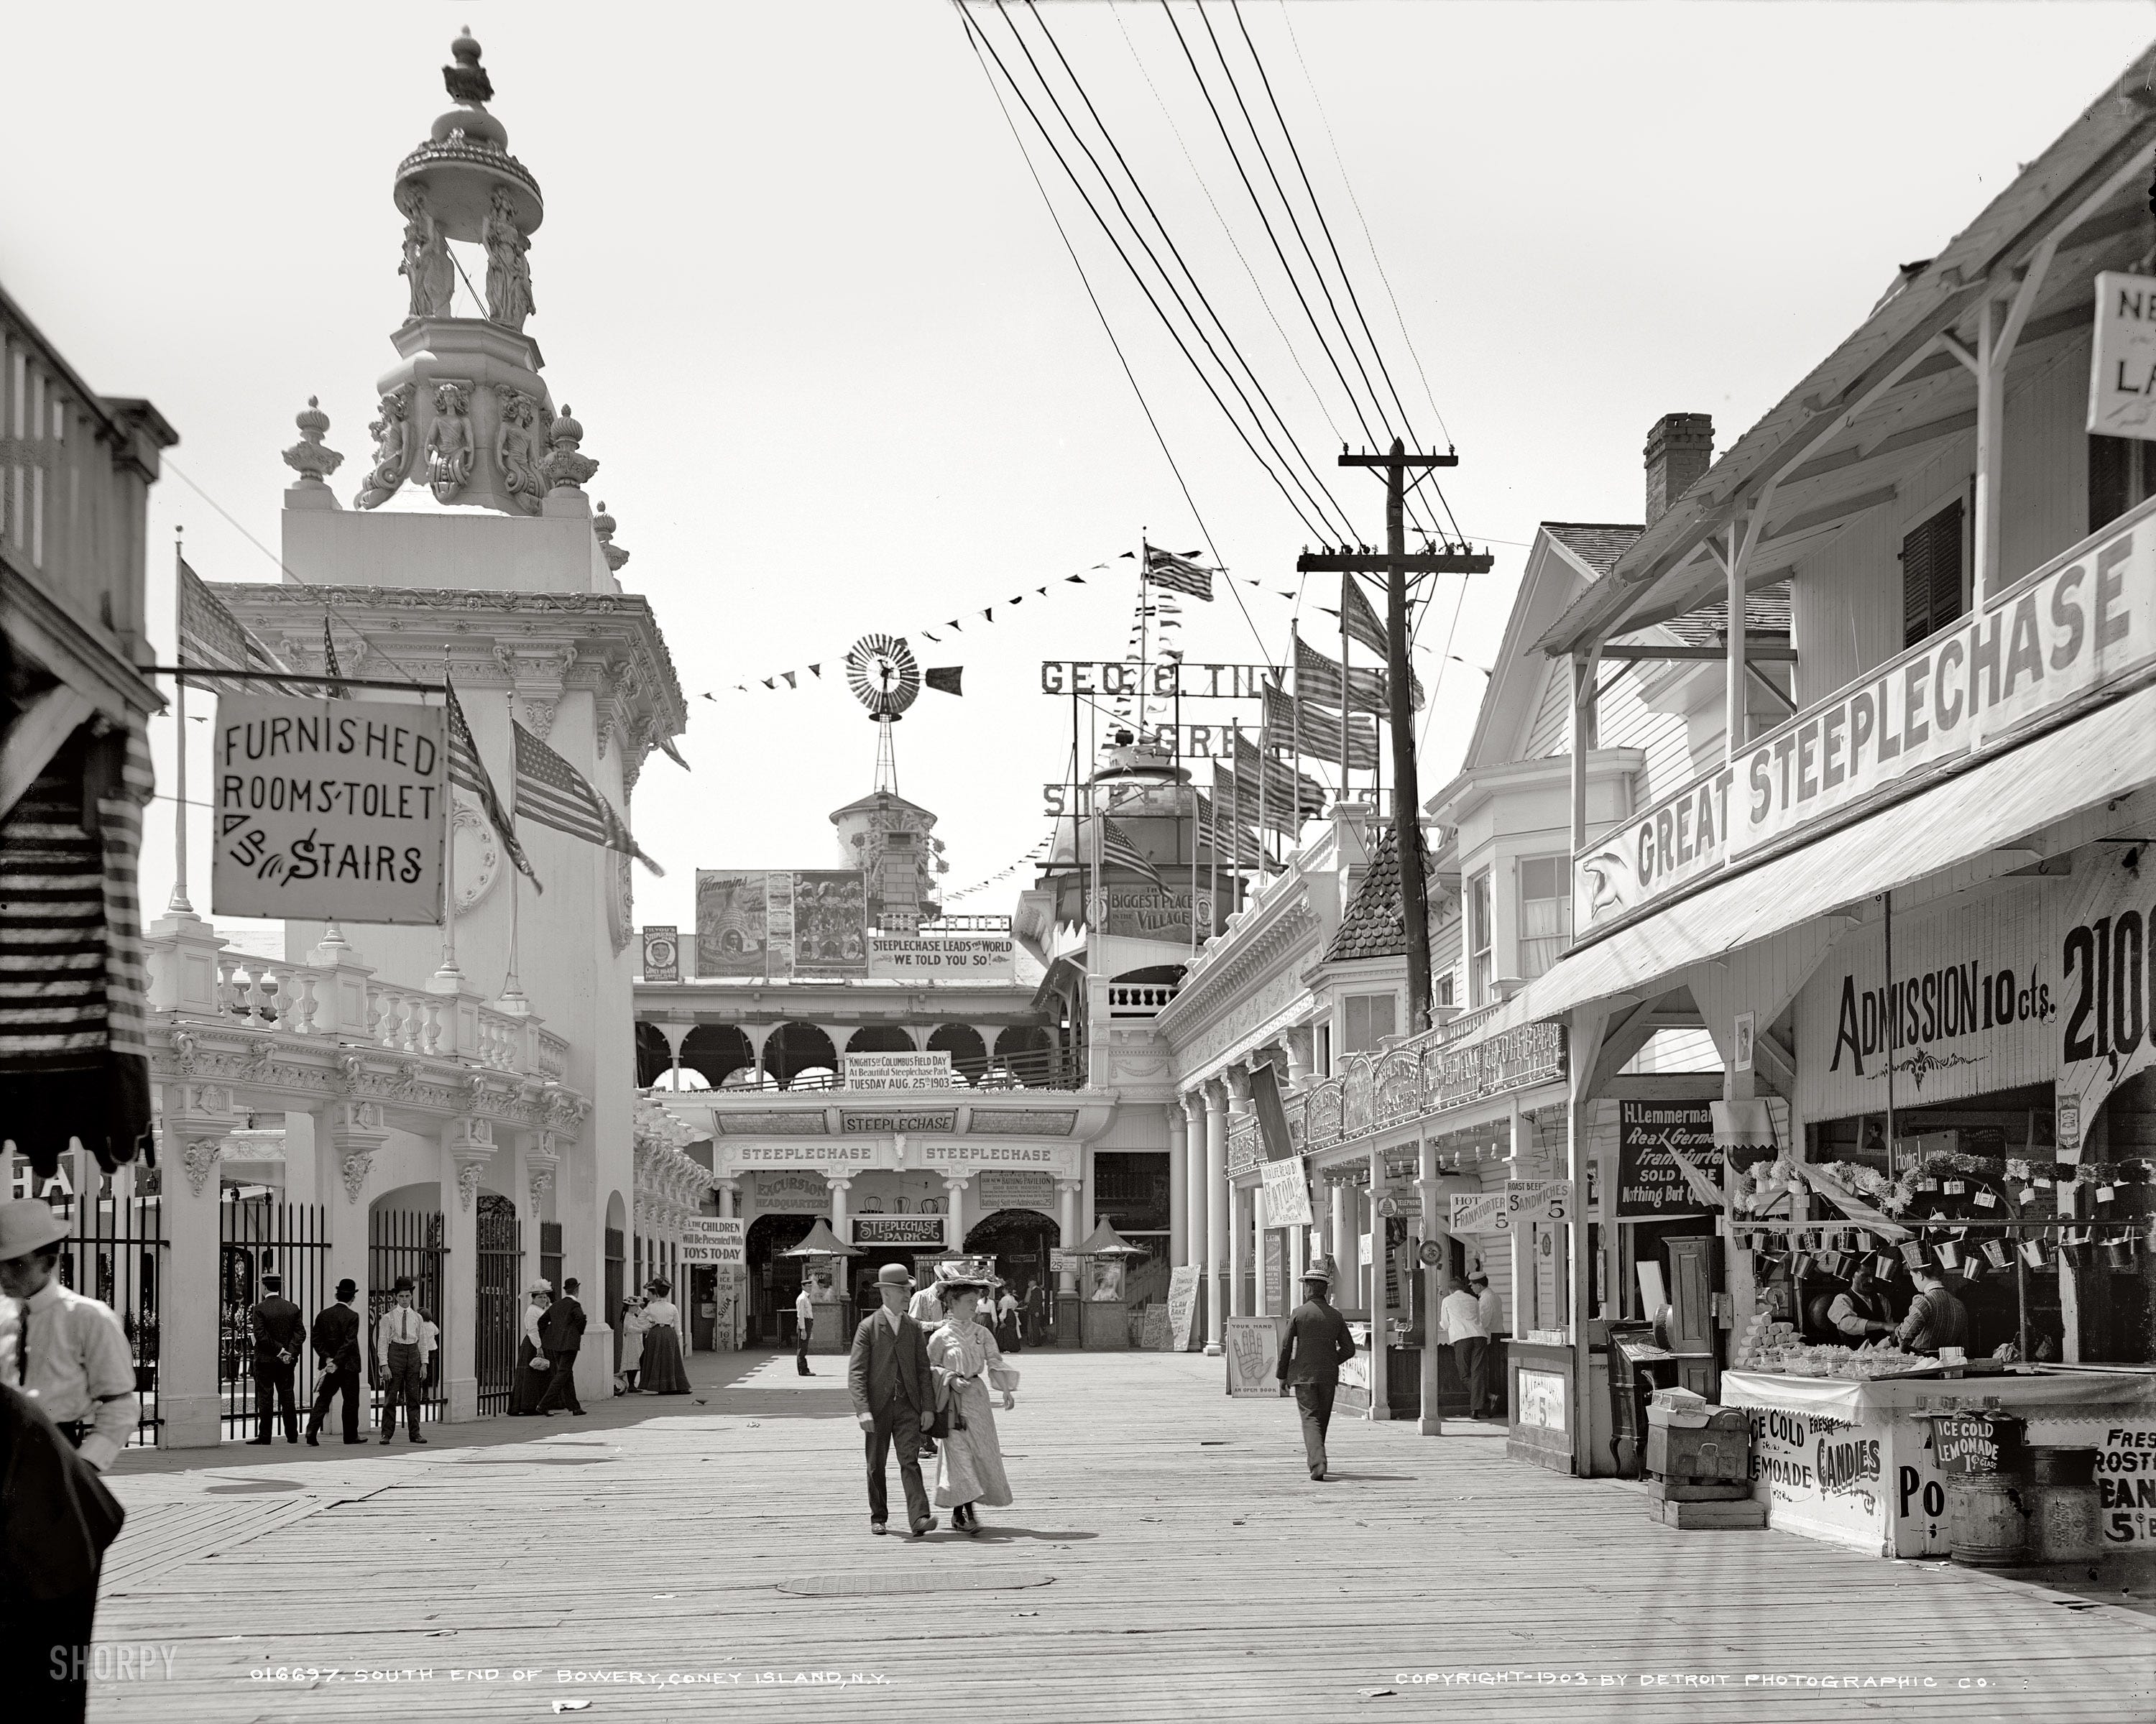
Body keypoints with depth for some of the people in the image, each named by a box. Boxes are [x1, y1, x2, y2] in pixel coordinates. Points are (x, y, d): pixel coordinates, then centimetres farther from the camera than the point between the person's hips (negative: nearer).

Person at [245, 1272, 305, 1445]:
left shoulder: (260, 1309, -10)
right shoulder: (293, 1308, 4)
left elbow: (260, 1335, -16)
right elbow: (301, 1333, -1)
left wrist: (279, 1350, -12)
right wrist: (290, 1351, -6)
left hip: (265, 1359, -4)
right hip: (287, 1361, 4)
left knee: (265, 1398, 1)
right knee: (287, 1396, 10)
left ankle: (264, 1436, 0)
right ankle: (292, 1435, 12)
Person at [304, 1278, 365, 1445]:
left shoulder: (323, 1314, 4)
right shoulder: (352, 1316, -12)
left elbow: (315, 1339, 1)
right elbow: (349, 1343, -20)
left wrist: (327, 1357, -3)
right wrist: (337, 1362, -19)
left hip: (329, 1364, 4)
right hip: (349, 1366, -4)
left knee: (323, 1399, 6)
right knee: (351, 1400, 8)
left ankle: (311, 1430, -10)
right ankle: (351, 1435, 16)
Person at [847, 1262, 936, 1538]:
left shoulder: (914, 1328, 9)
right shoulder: (868, 1327, -3)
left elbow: (923, 1369, 10)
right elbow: (856, 1373, -8)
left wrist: (928, 1406, 1)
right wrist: (863, 1410, -18)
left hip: (907, 1406, 2)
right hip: (877, 1406, -2)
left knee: (910, 1462, -9)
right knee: (876, 1466, 8)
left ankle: (919, 1518, -19)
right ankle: (878, 1517, 23)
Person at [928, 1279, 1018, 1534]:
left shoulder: (982, 1333, 5)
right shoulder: (941, 1337, -5)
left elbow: (995, 1362, 3)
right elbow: (929, 1368, 0)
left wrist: (1006, 1389, -9)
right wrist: (951, 1379, -16)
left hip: (978, 1396, 5)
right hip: (953, 1399, -5)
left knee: (983, 1451, 5)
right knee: (959, 1452, -9)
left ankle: (964, 1511, 17)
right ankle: (961, 1512, -7)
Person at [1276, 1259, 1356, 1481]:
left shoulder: (1299, 1313, -6)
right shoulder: (1335, 1316, 3)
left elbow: (1286, 1347, -4)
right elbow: (1349, 1349, 5)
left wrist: (1283, 1376, 5)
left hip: (1303, 1375, -3)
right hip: (1328, 1376, 3)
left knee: (1310, 1419, -7)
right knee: (1323, 1420, 17)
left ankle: (1318, 1464, -24)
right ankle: (1314, 1458, 32)